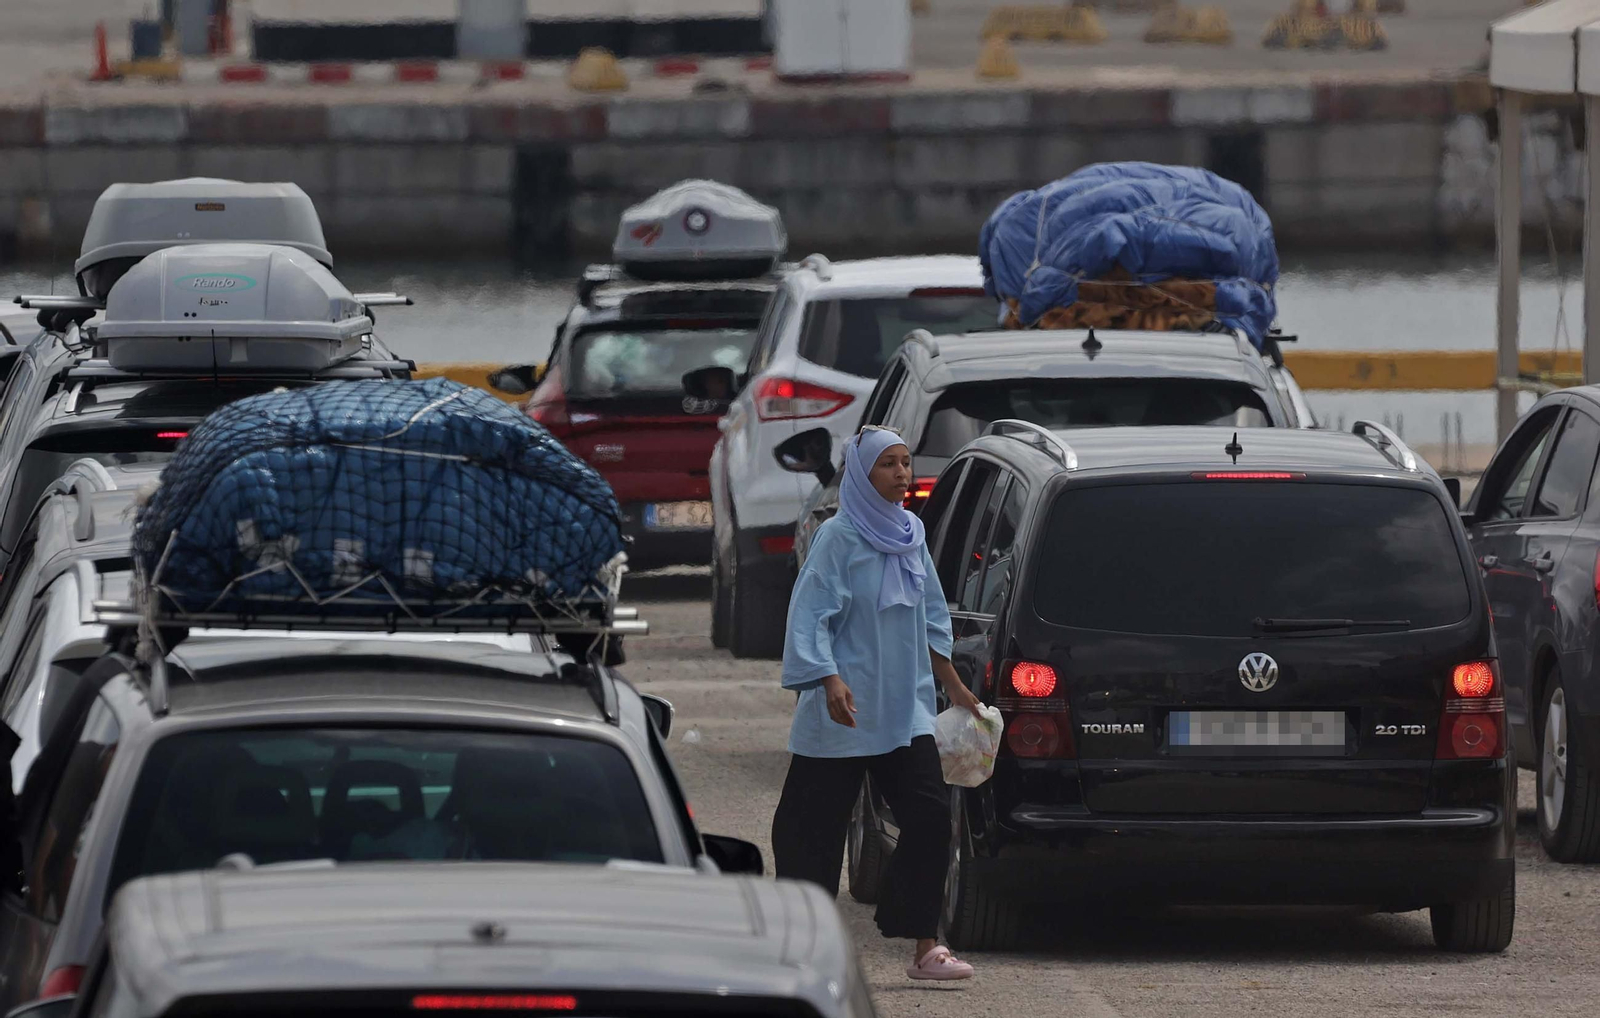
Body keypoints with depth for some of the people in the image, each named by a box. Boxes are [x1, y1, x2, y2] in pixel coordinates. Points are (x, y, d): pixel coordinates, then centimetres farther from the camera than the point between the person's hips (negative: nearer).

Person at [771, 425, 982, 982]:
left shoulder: (911, 534, 10)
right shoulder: (838, 537, -8)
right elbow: (811, 616, -14)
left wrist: (954, 686, 21)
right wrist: (831, 681, -26)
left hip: (904, 713, 6)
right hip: (843, 715, -6)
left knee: (930, 816, -5)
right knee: (815, 830, -1)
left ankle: (924, 947, -2)